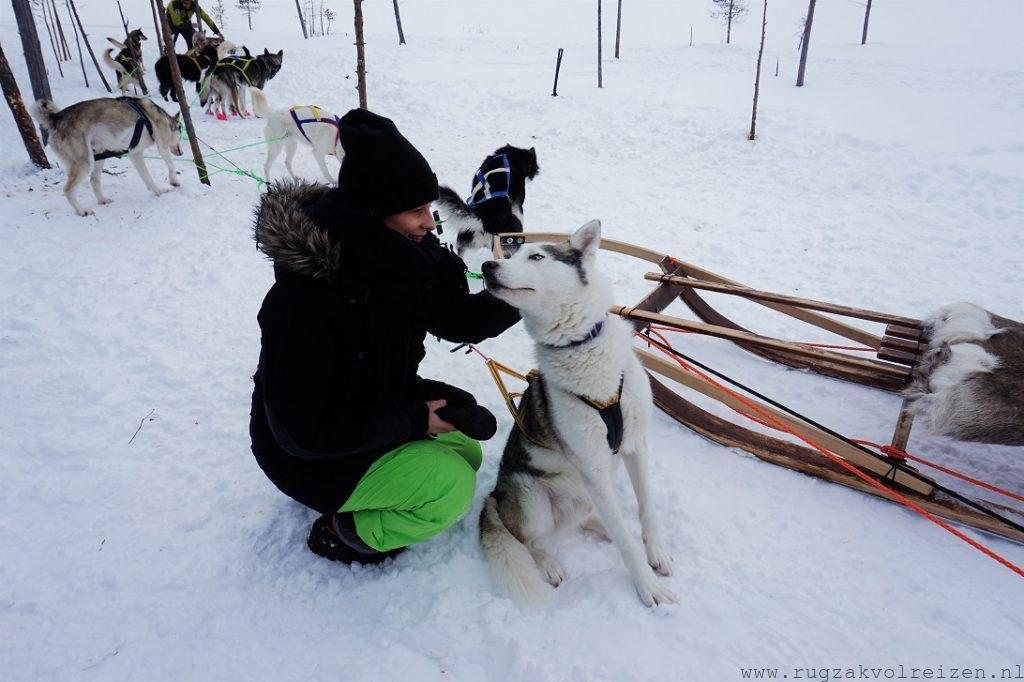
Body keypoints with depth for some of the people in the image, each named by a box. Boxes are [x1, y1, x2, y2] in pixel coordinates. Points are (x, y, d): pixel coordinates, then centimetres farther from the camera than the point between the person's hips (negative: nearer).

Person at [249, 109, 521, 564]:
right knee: (450, 484, -18)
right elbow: (301, 430, -28)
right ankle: (344, 533, 4)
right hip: (308, 454, -7)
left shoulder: (401, 255, -14)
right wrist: (411, 421, -24)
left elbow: (456, 319, -5)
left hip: (378, 412, 8)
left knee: (467, 450, 10)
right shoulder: (303, 300, -34)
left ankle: (360, 510, 18)